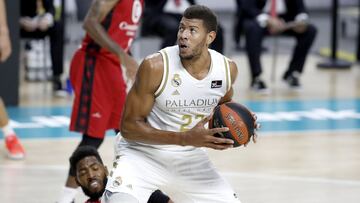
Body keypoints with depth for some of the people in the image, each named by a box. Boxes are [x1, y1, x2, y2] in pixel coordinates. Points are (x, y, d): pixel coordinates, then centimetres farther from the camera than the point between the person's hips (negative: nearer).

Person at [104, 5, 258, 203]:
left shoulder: (228, 69, -7)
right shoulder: (155, 67, -23)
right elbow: (129, 126, -19)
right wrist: (186, 138, -28)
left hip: (189, 157, 5)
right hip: (144, 154, -5)